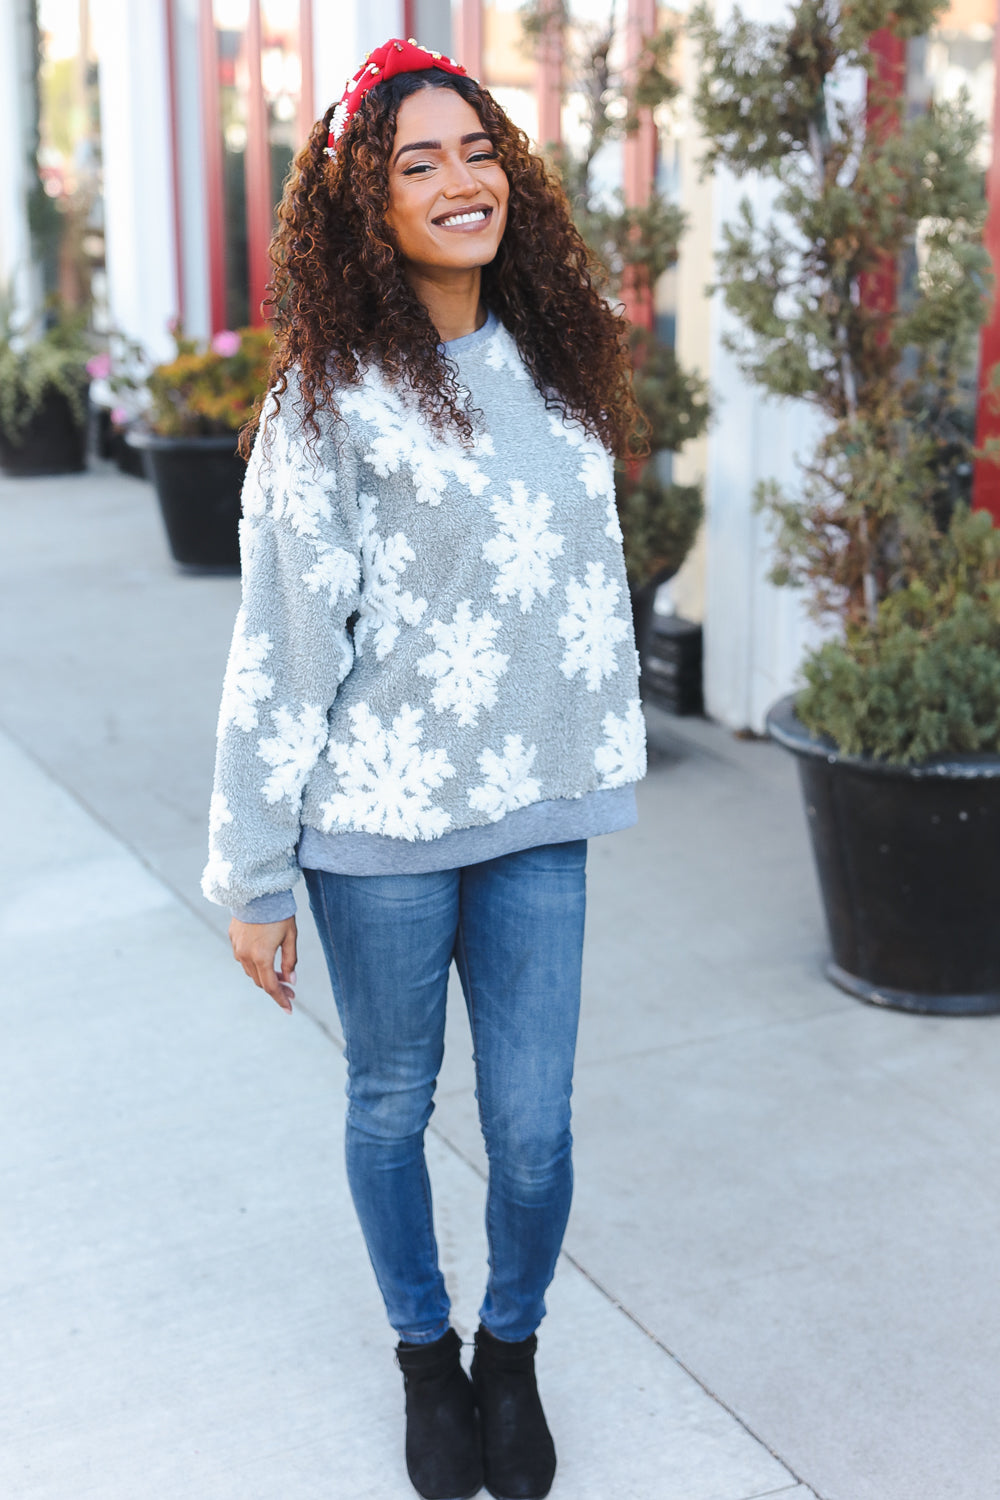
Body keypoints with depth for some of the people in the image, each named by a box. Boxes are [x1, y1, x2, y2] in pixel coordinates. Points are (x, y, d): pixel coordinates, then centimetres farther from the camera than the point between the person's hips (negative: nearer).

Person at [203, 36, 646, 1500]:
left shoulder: (555, 367, 6)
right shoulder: (333, 400, -10)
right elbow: (282, 644, -10)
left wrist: (602, 766, 14)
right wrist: (252, 876, -9)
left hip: (537, 822, 4)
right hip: (380, 825, -3)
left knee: (535, 1125, 7)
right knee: (393, 1103, 14)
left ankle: (512, 1350, 35)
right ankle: (425, 1351, 38)